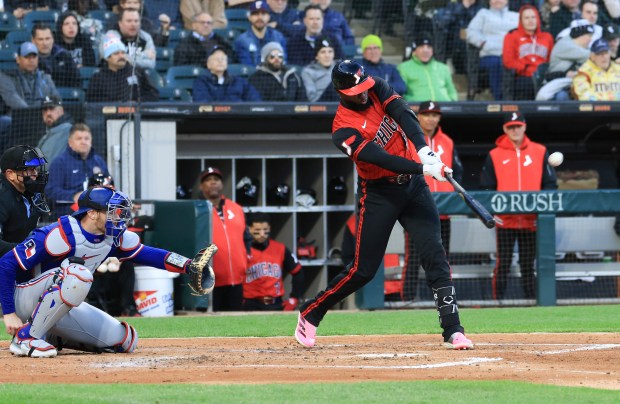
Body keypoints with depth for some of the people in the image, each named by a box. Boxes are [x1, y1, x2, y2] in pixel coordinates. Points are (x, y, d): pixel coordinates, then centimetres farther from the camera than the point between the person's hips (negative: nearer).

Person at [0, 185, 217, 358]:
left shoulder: (115, 238, -4)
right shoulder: (61, 235, -27)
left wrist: (189, 266, -20)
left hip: (62, 308, 8)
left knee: (124, 341, -1)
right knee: (78, 275, -36)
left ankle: (52, 337, 9)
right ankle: (26, 337, -25)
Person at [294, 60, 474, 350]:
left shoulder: (376, 89, -2)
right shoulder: (343, 130, -17)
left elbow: (403, 114, -18)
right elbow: (381, 159, -28)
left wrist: (423, 150, -35)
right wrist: (424, 168, -39)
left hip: (413, 185, 4)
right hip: (380, 193, -4)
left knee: (434, 254, -9)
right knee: (363, 269, -2)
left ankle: (453, 331, -12)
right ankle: (310, 314, 18)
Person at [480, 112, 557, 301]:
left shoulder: (540, 152, 8)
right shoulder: (494, 155, 5)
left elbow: (550, 184, 6)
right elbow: (486, 188, 4)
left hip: (531, 219, 1)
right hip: (505, 219, -1)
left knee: (528, 264, 7)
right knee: (503, 263, -3)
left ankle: (531, 299, 11)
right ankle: (498, 300, -1)